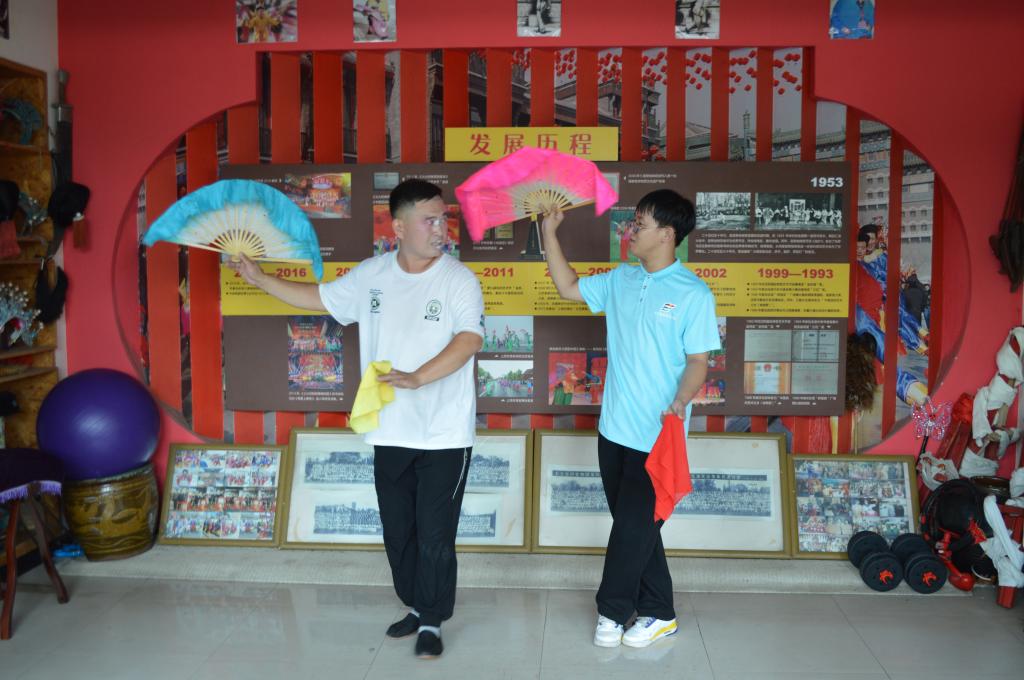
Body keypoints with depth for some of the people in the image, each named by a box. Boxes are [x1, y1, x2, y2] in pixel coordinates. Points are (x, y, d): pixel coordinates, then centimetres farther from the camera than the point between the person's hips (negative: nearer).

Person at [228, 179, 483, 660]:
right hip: (390, 432, 5)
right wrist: (260, 279, 12)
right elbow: (318, 298, 16)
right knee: (397, 530, 15)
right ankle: (417, 607, 34)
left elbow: (469, 339, -23)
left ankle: (432, 622, 20)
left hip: (444, 435, -4)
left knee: (435, 533, 2)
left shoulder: (458, 279, -11)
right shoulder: (370, 275, 4)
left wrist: (417, 377, -35)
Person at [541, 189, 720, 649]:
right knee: (635, 525, 13)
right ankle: (659, 613, 27)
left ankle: (612, 611, 19)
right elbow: (569, 288, 19)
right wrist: (550, 232, 14)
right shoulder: (621, 280, 8)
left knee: (633, 525, 0)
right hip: (614, 429, 6)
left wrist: (680, 402, -29)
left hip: (657, 437, -6)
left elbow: (698, 360, -12)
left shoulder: (693, 294, -10)